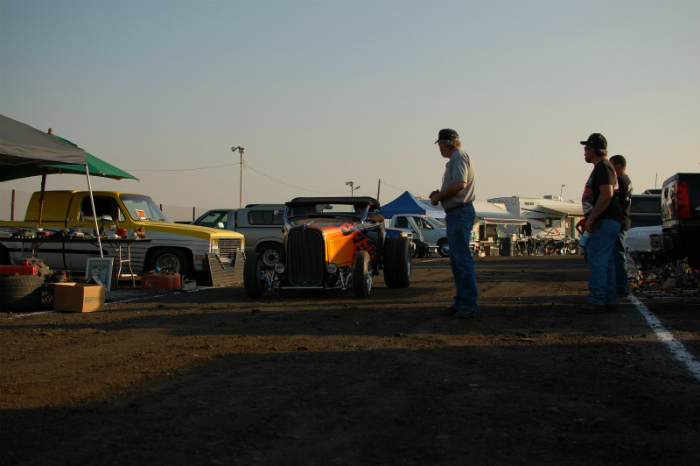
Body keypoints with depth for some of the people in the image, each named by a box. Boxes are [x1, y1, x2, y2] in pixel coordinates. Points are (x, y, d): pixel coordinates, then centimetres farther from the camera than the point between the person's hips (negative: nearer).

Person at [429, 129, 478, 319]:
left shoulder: (459, 157, -10)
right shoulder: (455, 159, 22)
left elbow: (460, 184, -23)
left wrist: (439, 196, -12)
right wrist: (440, 193, 8)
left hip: (460, 213, -11)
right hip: (455, 214, 11)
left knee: (463, 259, -13)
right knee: (456, 260, 12)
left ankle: (469, 304, -13)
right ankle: (460, 303, 15)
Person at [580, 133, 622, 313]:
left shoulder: (603, 167, -13)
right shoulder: (601, 167, 20)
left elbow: (607, 194, -25)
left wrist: (591, 218, -21)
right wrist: (590, 219, 22)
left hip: (605, 222, -11)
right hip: (605, 223, 11)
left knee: (597, 261, -11)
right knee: (606, 262, 11)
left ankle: (597, 301, -12)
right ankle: (609, 301, 14)